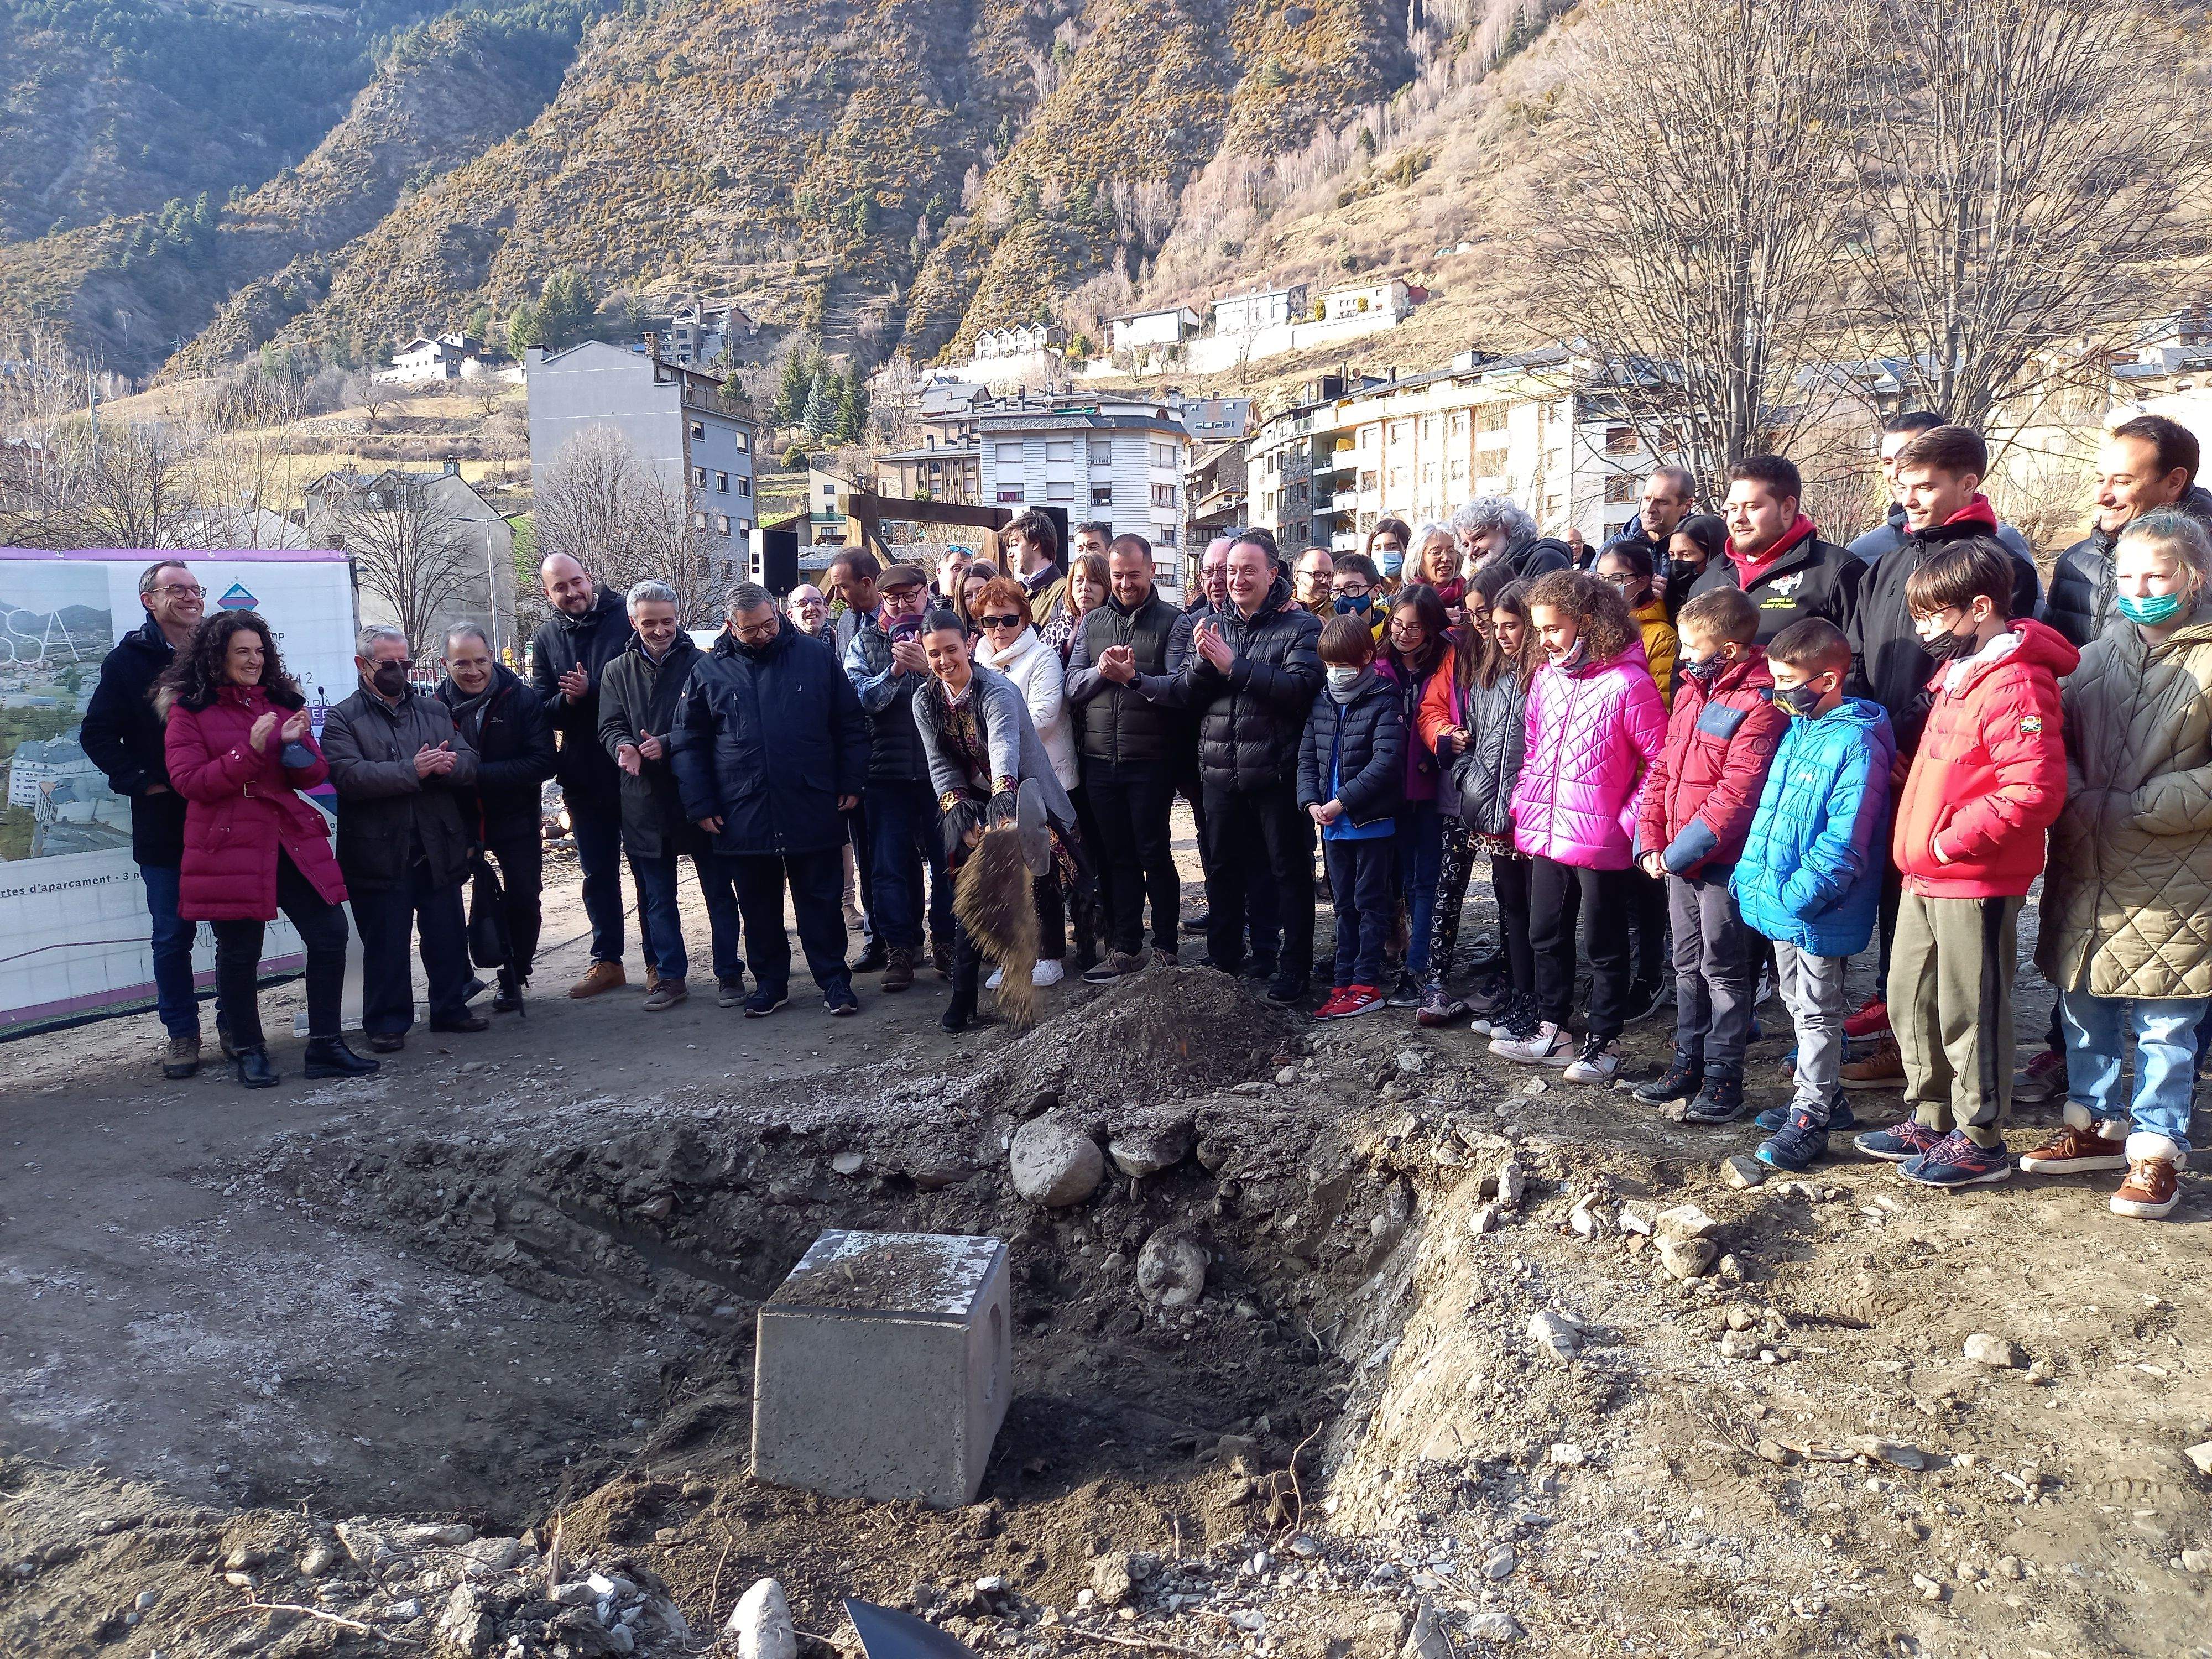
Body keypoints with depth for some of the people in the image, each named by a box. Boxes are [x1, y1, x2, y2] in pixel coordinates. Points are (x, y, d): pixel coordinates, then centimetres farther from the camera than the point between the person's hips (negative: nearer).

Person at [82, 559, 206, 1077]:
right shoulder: (128, 660, 2)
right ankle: (182, 1033, 17)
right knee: (172, 935, 6)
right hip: (164, 825, -1)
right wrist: (141, 781, -10)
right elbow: (97, 735, 2)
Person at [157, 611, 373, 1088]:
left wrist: (297, 744, -10)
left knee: (331, 934, -2)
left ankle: (325, 1047, 8)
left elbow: (314, 776, 11)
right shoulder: (188, 710, 1)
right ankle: (248, 1052, 20)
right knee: (239, 952, 2)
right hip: (229, 848, -4)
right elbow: (188, 782, -8)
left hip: (292, 842, 4)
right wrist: (250, 751, -18)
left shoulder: (282, 703, 15)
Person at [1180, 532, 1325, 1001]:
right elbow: (1188, 696, 6)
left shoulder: (1300, 626, -5)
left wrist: (1234, 666, -23)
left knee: (1289, 870, 5)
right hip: (1220, 772, 5)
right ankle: (1223, 961, 29)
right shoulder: (1215, 624, 10)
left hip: (1276, 772, -5)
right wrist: (1203, 661, -15)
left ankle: (1294, 968, 14)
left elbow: (1301, 687, -21)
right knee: (1222, 869, 15)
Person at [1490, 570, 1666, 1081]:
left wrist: (1629, 820, -14)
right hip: (1546, 838, 7)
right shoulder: (1545, 678, 7)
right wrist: (1523, 805, 9)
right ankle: (1551, 1033, 29)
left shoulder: (1627, 682, -14)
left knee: (1604, 945, 7)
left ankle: (1603, 1042, 19)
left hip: (1600, 842, -7)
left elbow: (1661, 762, -12)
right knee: (1547, 937, 16)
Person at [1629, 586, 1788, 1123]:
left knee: (1723, 968, 2)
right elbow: (1663, 769, 13)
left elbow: (1736, 793, -21)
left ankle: (1723, 1078, 12)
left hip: (1722, 860, -8)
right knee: (1688, 964, 16)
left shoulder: (1758, 705, -16)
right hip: (1676, 858, 8)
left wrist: (1682, 851, -18)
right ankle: (1689, 1063, 28)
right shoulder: (1691, 690, 10)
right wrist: (1651, 839, 3)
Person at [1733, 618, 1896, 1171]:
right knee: (1800, 1005, 20)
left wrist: (1796, 897, -24)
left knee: (1818, 1013, 4)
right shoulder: (1796, 729, 9)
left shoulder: (1854, 743, -19)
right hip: (1780, 904, 9)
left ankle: (1810, 1120, 14)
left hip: (1820, 913, -9)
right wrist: (1750, 876, 11)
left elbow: (1843, 843, -23)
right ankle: (1822, 1098, 35)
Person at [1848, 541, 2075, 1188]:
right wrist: (1918, 839, 14)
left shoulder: (2015, 685, -19)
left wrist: (1952, 842, -22)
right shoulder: (1958, 673, 12)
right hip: (1926, 875, 10)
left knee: (1970, 1010, 2)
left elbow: (2034, 792, -27)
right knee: (1910, 996, 17)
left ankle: (1981, 1140, 18)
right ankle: (1929, 1121, 32)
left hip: (1977, 882, -10)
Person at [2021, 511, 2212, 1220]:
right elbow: (2055, 744, 11)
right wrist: (2080, 802, -6)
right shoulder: (2096, 657, 9)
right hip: (2085, 876, 5)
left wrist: (2138, 809, -16)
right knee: (2083, 1009, 16)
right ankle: (2098, 1123, 33)